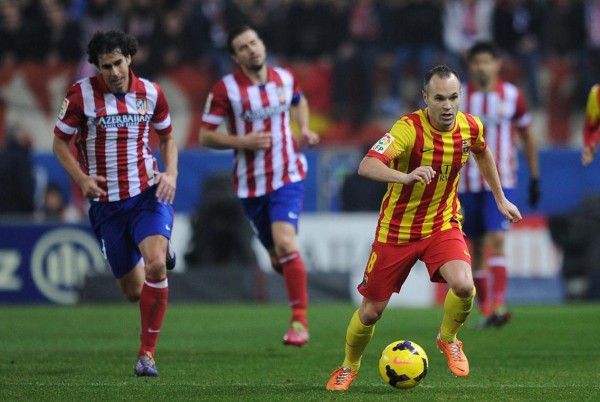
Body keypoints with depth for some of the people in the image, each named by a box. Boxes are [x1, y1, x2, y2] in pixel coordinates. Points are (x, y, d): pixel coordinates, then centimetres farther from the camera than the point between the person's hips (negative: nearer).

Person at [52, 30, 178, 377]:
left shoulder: (151, 93, 0)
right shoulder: (81, 95, -7)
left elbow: (167, 137, 15)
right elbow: (60, 142, 1)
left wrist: (171, 174, -3)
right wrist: (82, 179, -14)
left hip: (148, 194, 0)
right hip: (106, 203, 0)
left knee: (155, 265, -26)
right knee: (133, 291, 5)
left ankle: (147, 353, -13)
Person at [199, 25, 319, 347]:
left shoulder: (285, 78, 2)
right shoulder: (225, 89, -8)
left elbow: (299, 102, 26)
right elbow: (205, 136, -6)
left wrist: (304, 129, 7)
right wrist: (242, 142, -19)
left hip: (288, 177, 0)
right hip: (251, 184, 1)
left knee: (285, 242, -21)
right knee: (276, 256, 8)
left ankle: (299, 321, -16)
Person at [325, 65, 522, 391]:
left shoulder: (471, 127, -8)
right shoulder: (409, 128, -25)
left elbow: (482, 154, 18)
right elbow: (367, 166, -39)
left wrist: (500, 198, 22)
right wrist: (406, 177, -55)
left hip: (443, 224, 3)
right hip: (397, 229, -2)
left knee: (464, 286, -25)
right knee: (372, 310, 5)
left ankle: (448, 339, 6)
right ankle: (348, 367, 34)